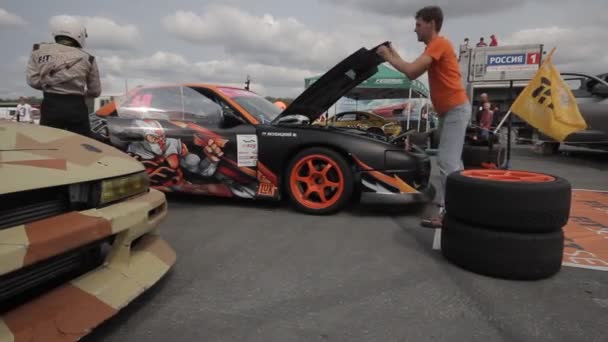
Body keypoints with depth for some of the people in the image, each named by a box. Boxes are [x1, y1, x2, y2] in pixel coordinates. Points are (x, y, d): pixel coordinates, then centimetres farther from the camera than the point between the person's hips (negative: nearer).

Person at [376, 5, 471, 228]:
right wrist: (395, 56, 15)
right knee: (452, 160, 17)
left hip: (456, 109, -11)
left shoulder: (439, 43, -14)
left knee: (447, 161, -14)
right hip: (449, 110, 11)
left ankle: (446, 212, -12)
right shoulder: (433, 47, 18)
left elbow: (411, 70, -24)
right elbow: (413, 74, 20)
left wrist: (389, 58, -9)